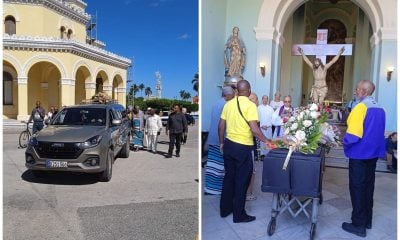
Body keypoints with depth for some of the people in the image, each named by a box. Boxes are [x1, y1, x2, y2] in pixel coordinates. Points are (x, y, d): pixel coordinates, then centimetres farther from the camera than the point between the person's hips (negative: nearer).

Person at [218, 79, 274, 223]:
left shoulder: (228, 104, 3)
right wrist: (266, 141, -9)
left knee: (229, 177, 17)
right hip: (243, 147, -6)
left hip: (229, 145, 6)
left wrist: (221, 143, 17)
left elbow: (221, 126, 6)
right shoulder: (250, 105, -13)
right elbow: (254, 129, -21)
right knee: (242, 180, 6)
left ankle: (225, 209, 29)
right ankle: (239, 215, 16)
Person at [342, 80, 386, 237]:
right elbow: (379, 132, 16)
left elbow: (353, 133, -22)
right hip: (373, 153, 8)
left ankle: (358, 225, 8)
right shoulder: (379, 109, 8)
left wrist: (345, 142, -5)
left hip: (359, 154, -8)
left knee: (357, 187, 0)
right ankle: (367, 220, 27)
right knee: (368, 186, 16)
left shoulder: (361, 107, -18)